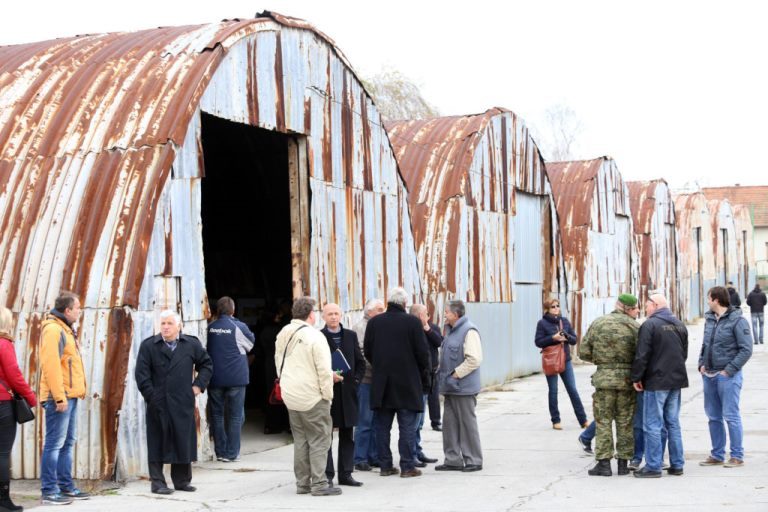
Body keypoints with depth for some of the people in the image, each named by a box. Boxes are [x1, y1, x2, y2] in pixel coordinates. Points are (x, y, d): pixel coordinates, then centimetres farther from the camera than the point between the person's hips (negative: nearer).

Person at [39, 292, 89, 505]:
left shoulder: (65, 329, 19)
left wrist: (73, 393, 17)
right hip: (60, 397, -10)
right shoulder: (53, 329, -13)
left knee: (67, 443, 13)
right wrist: (59, 397, -23)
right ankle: (49, 491, -6)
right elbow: (51, 365, -20)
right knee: (55, 443, -8)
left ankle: (66, 487, 19)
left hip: (70, 396, 10)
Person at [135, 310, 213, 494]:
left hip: (183, 403, 2)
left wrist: (199, 385, 6)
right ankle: (158, 483, 5)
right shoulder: (148, 346, 0)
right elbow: (141, 373, -2)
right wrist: (151, 396, -9)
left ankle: (182, 480, 17)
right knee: (158, 443, 0)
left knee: (184, 442, 7)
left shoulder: (192, 344, 6)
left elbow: (206, 364, 17)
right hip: (158, 403, -2)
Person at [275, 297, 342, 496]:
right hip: (313, 397, -7)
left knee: (300, 440, 14)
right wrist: (328, 394, -5)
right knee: (319, 440, 0)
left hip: (290, 396, 7)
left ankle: (302, 483, 17)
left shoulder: (283, 335, 5)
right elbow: (324, 370, -17)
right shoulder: (314, 336, -16)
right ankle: (319, 484, -1)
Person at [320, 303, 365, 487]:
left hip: (347, 391, 4)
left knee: (347, 436, 8)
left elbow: (360, 362, 12)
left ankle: (345, 474, 15)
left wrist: (355, 380, 0)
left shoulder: (351, 336, 9)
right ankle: (327, 475, 4)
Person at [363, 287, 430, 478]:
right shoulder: (412, 322, -9)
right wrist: (424, 378, 7)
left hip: (381, 383, 3)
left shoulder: (374, 322, 1)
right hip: (407, 383, -3)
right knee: (407, 427, 2)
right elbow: (422, 353, -6)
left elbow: (367, 351, 7)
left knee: (382, 426, 10)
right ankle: (407, 466, 1)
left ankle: (385, 465, 12)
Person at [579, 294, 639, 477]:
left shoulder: (597, 324, 2)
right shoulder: (634, 326, -4)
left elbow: (584, 353, 2)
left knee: (603, 421, 5)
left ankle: (604, 463, 1)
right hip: (627, 379, 0)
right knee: (625, 422, 9)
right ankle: (623, 463, 12)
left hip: (604, 377, 0)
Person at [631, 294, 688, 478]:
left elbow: (642, 355, -15)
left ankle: (653, 467, -2)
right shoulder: (680, 325, 13)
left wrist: (636, 378, -7)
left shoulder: (650, 325, -12)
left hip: (656, 381, -7)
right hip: (677, 380, 8)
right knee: (673, 423, 14)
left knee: (653, 425, -3)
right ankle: (677, 464, 16)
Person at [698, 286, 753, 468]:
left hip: (727, 376, -7)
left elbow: (746, 349, -13)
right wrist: (702, 363, 6)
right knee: (713, 417, 12)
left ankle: (737, 456, 3)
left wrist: (729, 370, -16)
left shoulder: (737, 321, -10)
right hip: (709, 376, 7)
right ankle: (717, 455, 21)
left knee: (731, 416, -4)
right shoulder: (709, 319, 11)